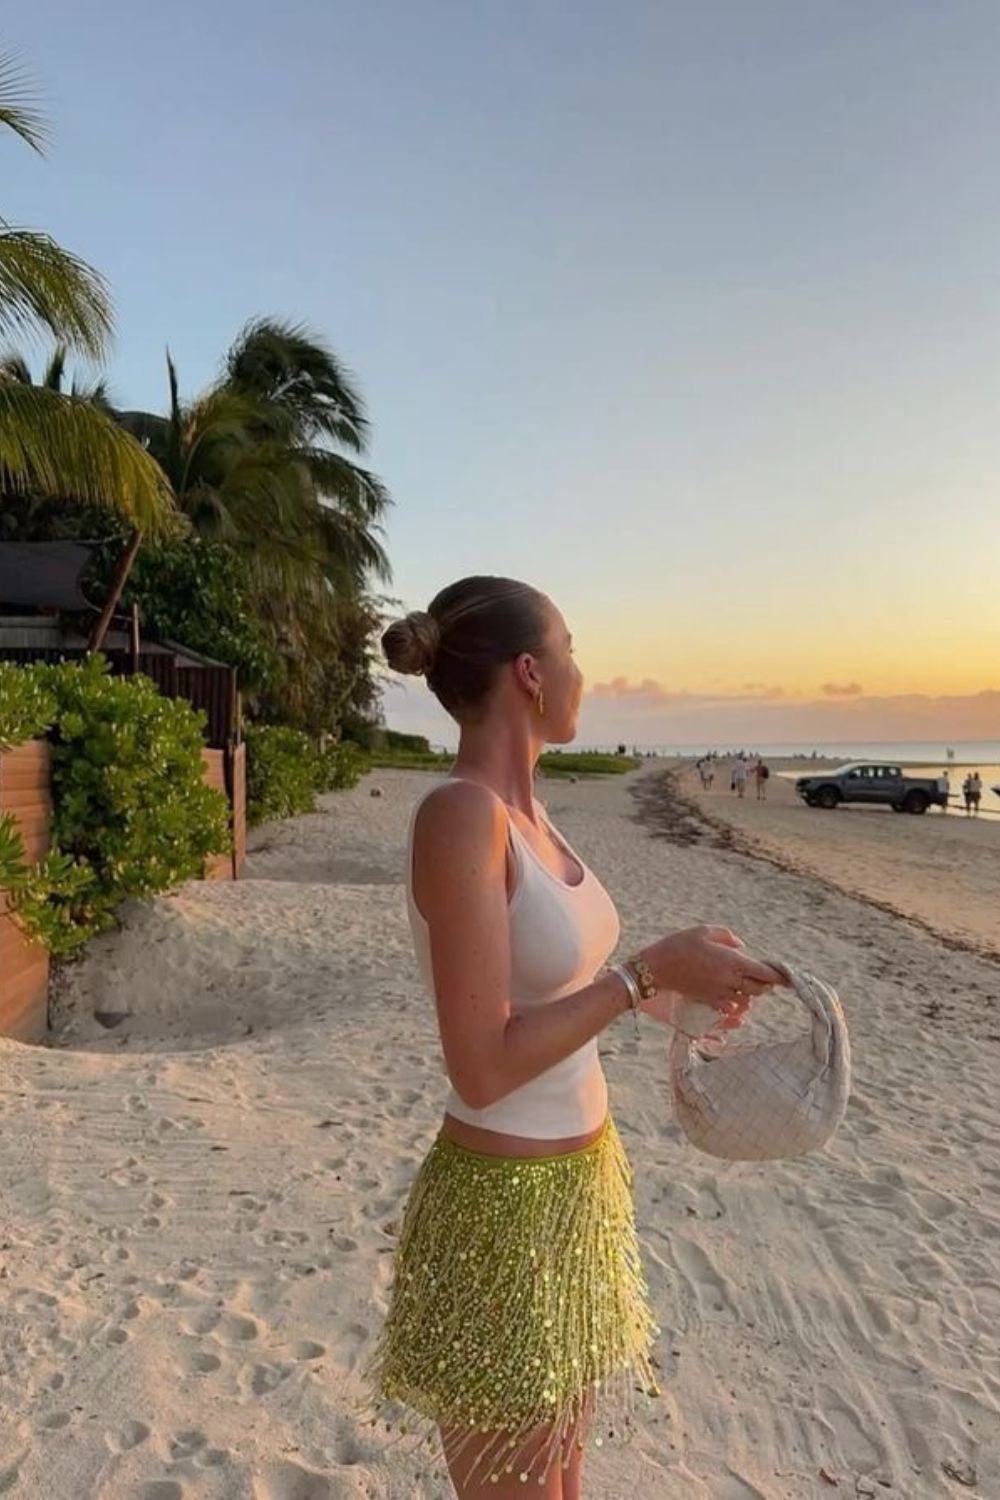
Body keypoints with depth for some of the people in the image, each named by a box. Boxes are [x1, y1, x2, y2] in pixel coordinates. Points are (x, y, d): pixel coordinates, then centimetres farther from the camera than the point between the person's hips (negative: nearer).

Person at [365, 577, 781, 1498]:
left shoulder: (522, 809, 3)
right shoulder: (460, 814, -24)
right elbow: (482, 1069, -25)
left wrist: (662, 993, 11)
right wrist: (648, 970, -20)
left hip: (576, 1179, 8)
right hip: (505, 1208, -8)